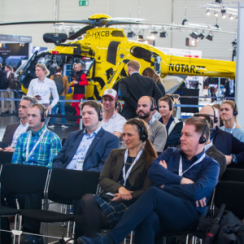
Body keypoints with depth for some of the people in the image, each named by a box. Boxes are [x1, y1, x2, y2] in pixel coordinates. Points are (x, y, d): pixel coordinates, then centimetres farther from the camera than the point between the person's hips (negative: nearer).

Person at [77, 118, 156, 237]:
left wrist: (128, 195, -19)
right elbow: (102, 179, 10)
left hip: (128, 204, -4)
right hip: (107, 197, 4)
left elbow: (145, 191, 0)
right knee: (88, 199, -33)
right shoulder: (115, 154, 23)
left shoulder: (150, 161, 9)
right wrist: (119, 188, -11)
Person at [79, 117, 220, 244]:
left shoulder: (211, 165, 8)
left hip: (189, 216, -3)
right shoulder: (171, 153, 21)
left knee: (153, 193, -32)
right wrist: (182, 180, -6)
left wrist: (164, 186, -3)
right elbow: (153, 171, 1)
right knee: (147, 218, -37)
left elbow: (197, 191, -11)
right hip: (161, 212, 3)